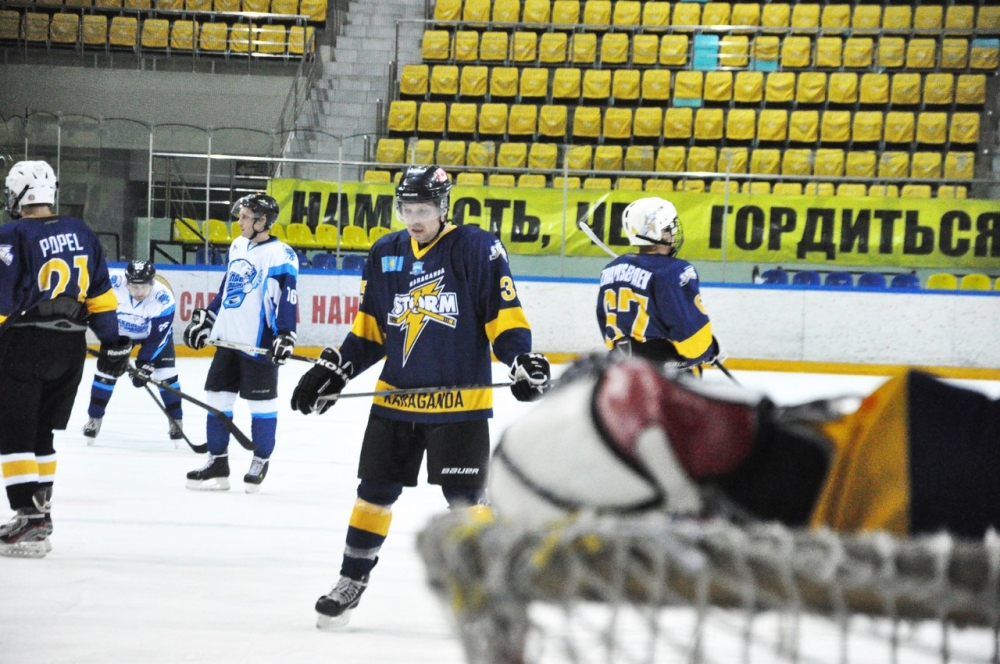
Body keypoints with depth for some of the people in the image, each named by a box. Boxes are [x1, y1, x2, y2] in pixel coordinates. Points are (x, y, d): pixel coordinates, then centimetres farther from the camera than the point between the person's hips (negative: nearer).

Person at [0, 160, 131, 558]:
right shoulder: (80, 234, 9)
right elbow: (101, 295, 13)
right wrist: (112, 342, 19)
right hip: (71, 346, 7)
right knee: (40, 432, 19)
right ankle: (39, 509, 25)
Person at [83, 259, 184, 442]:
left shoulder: (164, 299, -36)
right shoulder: (113, 282, -36)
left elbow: (157, 338, -29)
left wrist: (145, 365, -31)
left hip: (154, 331, -1)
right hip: (118, 330, 1)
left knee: (166, 373, -10)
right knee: (106, 369, -4)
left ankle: (176, 420, 6)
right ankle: (94, 418, 11)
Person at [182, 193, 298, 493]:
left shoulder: (280, 255, -11)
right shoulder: (238, 246, 13)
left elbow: (287, 297, -17)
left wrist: (285, 335, -26)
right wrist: (204, 320, 22)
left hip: (259, 344, -8)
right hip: (228, 339, 8)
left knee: (261, 402, 1)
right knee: (217, 397, 8)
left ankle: (261, 462, 13)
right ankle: (217, 463, 16)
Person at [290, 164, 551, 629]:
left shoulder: (477, 250, -8)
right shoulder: (385, 255, 7)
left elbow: (504, 316, -9)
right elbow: (368, 331, 14)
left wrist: (522, 361, -23)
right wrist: (330, 373, 7)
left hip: (459, 401, -4)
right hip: (395, 398, 4)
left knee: (465, 496, -4)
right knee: (375, 491, 9)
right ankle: (351, 583, 21)